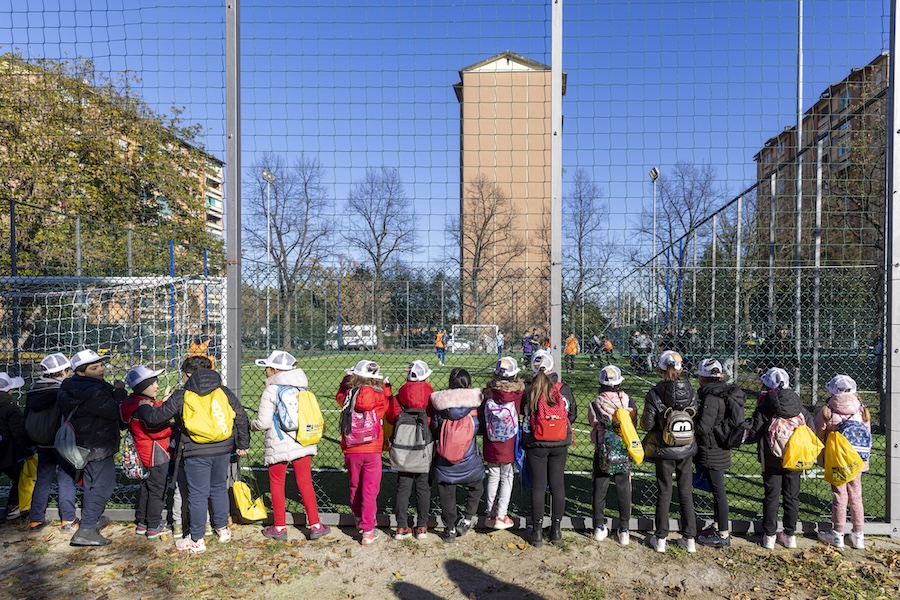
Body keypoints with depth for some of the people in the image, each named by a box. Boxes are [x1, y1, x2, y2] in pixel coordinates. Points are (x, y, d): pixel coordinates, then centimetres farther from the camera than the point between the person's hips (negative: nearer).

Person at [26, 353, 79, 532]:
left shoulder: (33, 391, 4)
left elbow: (27, 418, 11)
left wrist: (33, 441, 19)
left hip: (42, 444, 6)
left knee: (42, 480, 16)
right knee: (66, 480, 3)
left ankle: (36, 520, 21)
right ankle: (68, 521, 7)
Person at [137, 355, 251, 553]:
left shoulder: (181, 396, -5)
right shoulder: (224, 392, 4)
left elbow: (155, 418, 0)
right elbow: (241, 418, 5)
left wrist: (144, 407, 22)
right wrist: (243, 444, 16)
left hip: (196, 453, -4)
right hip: (223, 450, 4)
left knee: (197, 495, 7)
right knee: (219, 488, 20)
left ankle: (196, 540, 18)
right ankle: (223, 529, 32)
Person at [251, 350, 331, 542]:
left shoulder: (271, 391, -13)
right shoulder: (301, 388, 4)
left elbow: (263, 422, -12)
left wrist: (252, 425, 8)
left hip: (279, 447, -5)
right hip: (302, 444, 5)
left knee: (277, 484, 12)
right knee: (305, 482, 11)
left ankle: (280, 527, 22)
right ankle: (315, 525, 13)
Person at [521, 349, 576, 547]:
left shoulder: (528, 391, -10)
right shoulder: (563, 389, -6)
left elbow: (523, 414, -2)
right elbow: (572, 414, 6)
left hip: (535, 445, -1)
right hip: (560, 445, 1)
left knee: (538, 487, 8)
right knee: (558, 486, 11)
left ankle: (538, 532, 15)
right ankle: (556, 530, 21)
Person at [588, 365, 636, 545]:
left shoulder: (595, 404, -13)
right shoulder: (628, 402, -10)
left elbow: (593, 424, -1)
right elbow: (634, 425, 0)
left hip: (602, 453, -1)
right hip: (624, 453, 1)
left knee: (599, 490, 12)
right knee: (624, 491, 11)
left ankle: (599, 527, 20)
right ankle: (624, 531, 18)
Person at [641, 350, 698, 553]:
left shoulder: (655, 394, -16)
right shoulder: (690, 391, -6)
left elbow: (647, 424, -15)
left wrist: (644, 418, 7)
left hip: (664, 450, -3)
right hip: (686, 449, 3)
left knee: (664, 493, 9)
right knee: (686, 493, 15)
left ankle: (661, 539, 18)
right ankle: (689, 538, 23)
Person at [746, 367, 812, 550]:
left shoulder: (764, 408, -14)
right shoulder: (798, 406, -3)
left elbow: (752, 435, -14)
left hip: (772, 461, -3)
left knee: (771, 497, 7)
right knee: (792, 496, 14)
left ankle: (769, 536, 13)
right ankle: (790, 535, 22)